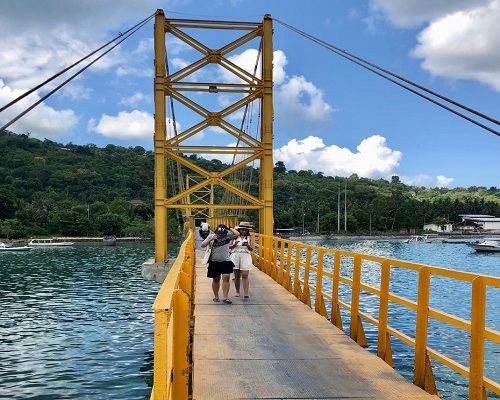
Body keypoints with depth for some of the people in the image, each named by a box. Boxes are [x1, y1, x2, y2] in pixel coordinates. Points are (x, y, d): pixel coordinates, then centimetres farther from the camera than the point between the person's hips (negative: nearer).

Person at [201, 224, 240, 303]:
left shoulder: (228, 236, -3)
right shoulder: (211, 236, -2)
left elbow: (237, 234, -16)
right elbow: (202, 245, -5)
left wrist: (230, 228, -8)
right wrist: (211, 239, -16)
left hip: (226, 261, -1)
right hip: (214, 262, 1)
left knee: (226, 278, -10)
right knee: (216, 279, 12)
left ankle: (225, 297, -7)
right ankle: (216, 296, 25)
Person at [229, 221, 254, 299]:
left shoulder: (250, 238, 7)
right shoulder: (235, 237, 9)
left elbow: (251, 249, -1)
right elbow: (229, 246, 5)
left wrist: (247, 245, -21)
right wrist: (234, 244, -14)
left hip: (245, 256, -1)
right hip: (235, 256, 1)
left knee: (245, 275, -10)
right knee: (237, 276, 7)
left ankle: (246, 293, -17)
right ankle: (237, 291, 20)